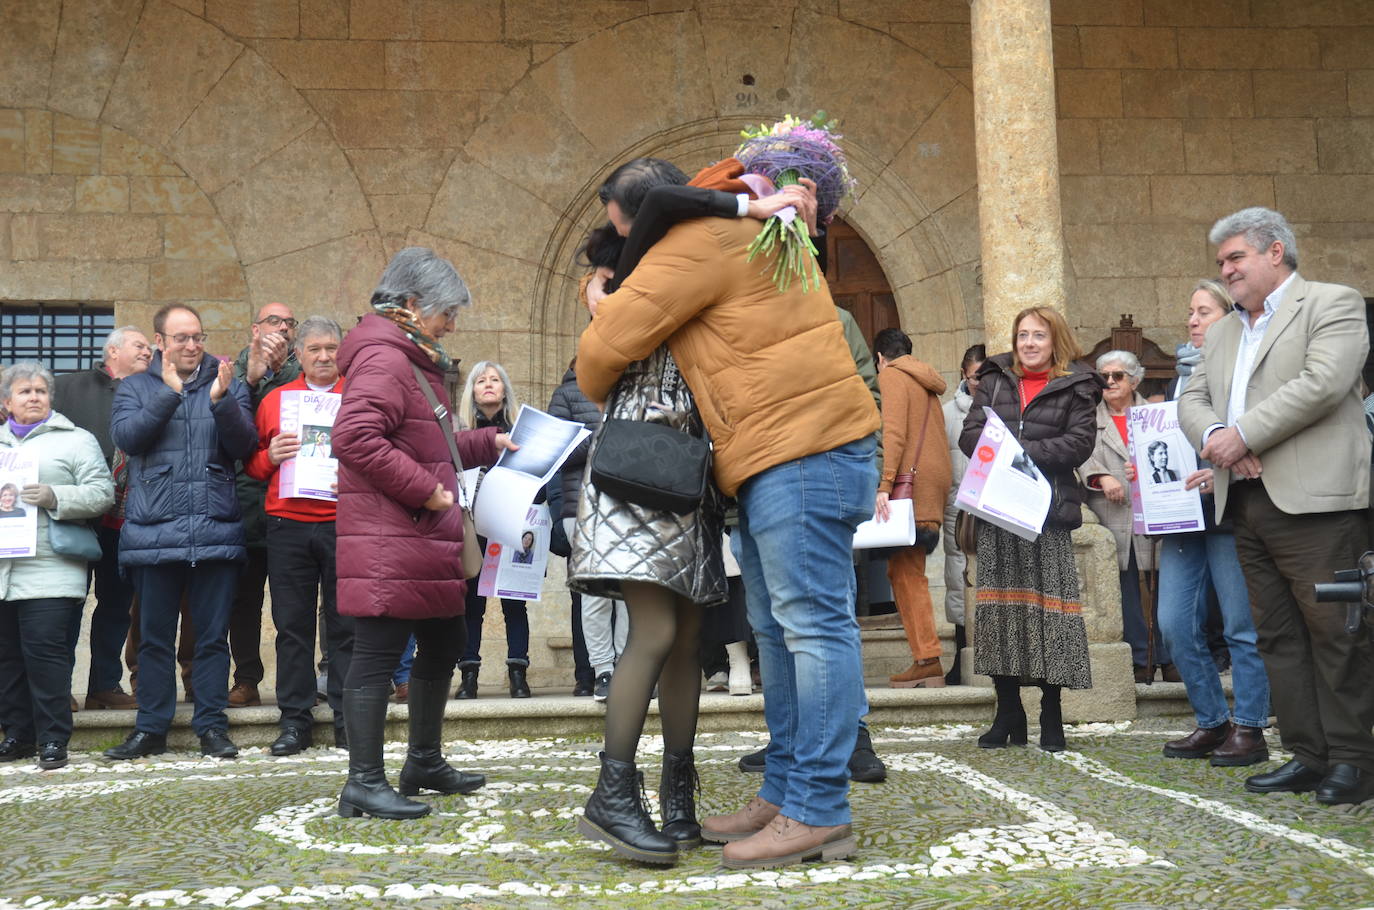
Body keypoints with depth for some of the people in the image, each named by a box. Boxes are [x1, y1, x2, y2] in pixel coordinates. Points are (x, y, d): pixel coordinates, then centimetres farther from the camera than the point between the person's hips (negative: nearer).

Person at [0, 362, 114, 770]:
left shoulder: (76, 440, 9)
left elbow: (102, 492, -2)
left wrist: (54, 497, -16)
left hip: (49, 571, -4)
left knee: (45, 650, -9)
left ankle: (53, 739, -3)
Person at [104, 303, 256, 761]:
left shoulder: (228, 386, 9)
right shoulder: (135, 387, 10)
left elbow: (244, 444, -3)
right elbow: (126, 436, -7)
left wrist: (221, 400, -17)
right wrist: (169, 393, -14)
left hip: (215, 531, 0)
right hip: (153, 531, 0)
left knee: (213, 636, 5)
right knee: (154, 637, 8)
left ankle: (212, 725, 13)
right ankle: (151, 728, 18)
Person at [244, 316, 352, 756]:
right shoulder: (275, 399, 14)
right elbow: (252, 464, 16)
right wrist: (270, 456, -5)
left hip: (344, 522, -1)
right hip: (287, 525, 2)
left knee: (345, 623, 2)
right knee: (292, 624, 5)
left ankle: (347, 717, 11)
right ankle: (294, 720, 13)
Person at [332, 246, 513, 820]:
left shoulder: (411, 361, 22)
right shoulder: (383, 359, -13)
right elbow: (354, 437, -27)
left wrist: (488, 444, 24)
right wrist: (424, 489, -22)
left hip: (421, 539, 11)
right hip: (387, 541, -11)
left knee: (444, 643, 18)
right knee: (377, 653, -6)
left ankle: (425, 761, 32)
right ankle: (364, 784, 0)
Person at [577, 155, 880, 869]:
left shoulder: (696, 243, -10)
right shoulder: (744, 224, 20)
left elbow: (606, 344, -9)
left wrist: (596, 389, 13)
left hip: (804, 451, -11)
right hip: (778, 459, 11)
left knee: (813, 624, -9)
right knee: (777, 629, 12)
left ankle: (819, 815, -5)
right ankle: (783, 793, 19)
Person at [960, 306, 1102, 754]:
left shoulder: (1076, 387, 7)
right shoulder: (994, 380, 15)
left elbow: (1079, 442, -6)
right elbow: (970, 435, 6)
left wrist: (1023, 452, -14)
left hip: (1048, 508, -3)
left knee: (1049, 603, -4)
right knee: (998, 604, 2)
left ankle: (1051, 715, 6)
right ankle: (1008, 714, 11)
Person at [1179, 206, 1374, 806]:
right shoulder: (1224, 332, 23)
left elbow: (1324, 382, -15)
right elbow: (1192, 399, 17)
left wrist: (1243, 433, -14)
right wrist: (1216, 438, -6)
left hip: (1312, 500, -7)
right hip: (1246, 503, 8)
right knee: (1277, 634, 8)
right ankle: (1306, 756, 14)